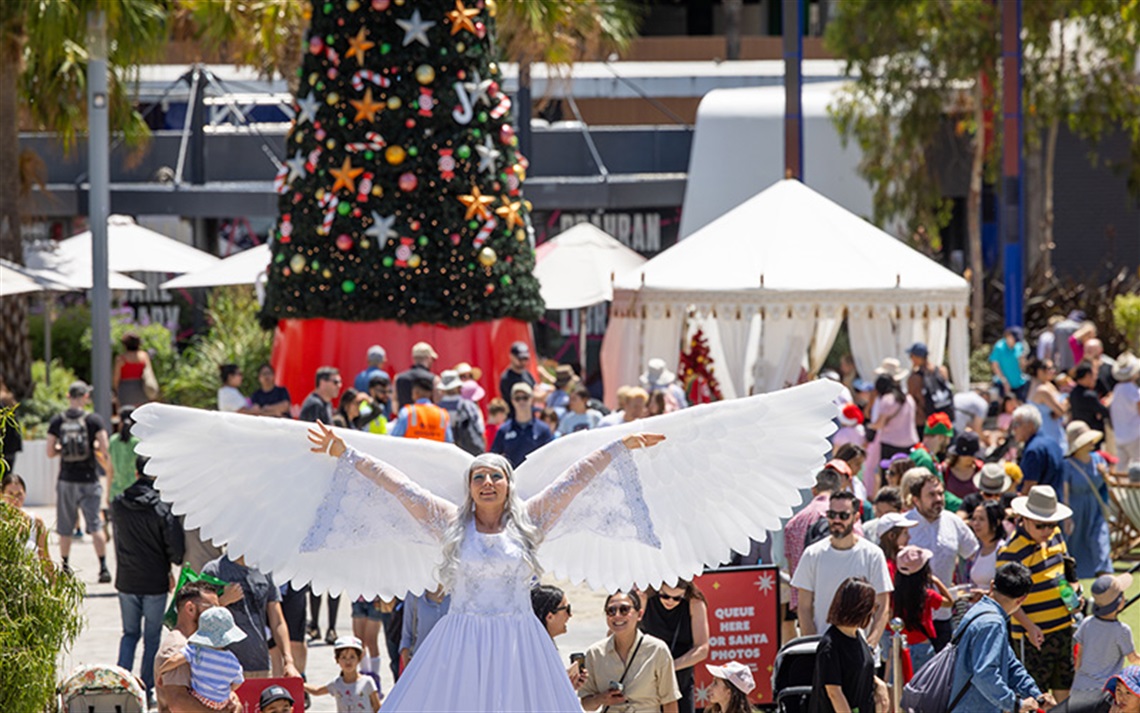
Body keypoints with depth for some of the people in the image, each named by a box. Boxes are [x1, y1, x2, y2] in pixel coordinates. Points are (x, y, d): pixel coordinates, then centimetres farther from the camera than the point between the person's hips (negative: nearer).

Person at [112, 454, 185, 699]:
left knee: (130, 633, 17)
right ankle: (147, 689, 11)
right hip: (154, 583, -3)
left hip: (126, 581, 3)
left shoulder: (119, 506, -3)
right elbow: (177, 549, -13)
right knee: (152, 637, 9)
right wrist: (169, 568, 8)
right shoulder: (162, 509, -15)